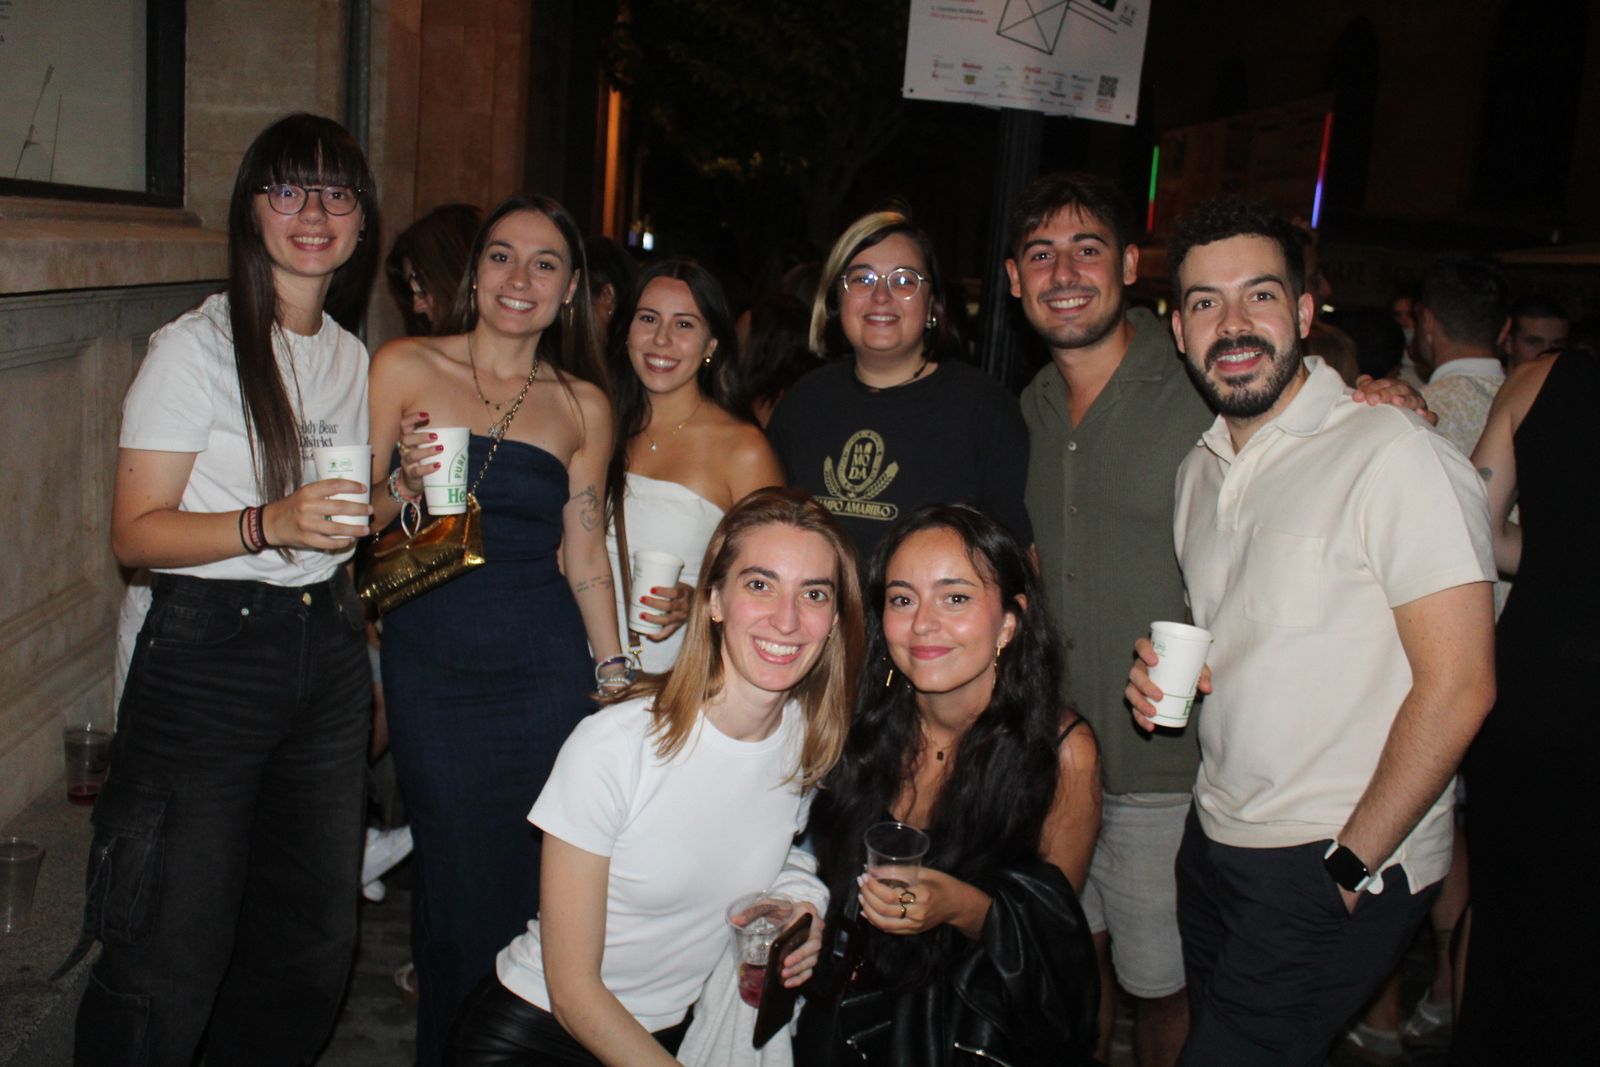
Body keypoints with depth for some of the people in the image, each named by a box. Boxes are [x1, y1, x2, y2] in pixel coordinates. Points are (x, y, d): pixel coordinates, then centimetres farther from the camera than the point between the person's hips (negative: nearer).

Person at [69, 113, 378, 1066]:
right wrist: (268, 524, -26)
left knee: (313, 941, 12)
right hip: (208, 656, -6)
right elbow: (136, 531, -12)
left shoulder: (352, 358, 12)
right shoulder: (198, 347, -7)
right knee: (171, 966, -1)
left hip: (327, 654, 6)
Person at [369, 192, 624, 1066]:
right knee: (456, 873, 2)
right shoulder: (404, 367, 1)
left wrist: (615, 668, 7)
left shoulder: (583, 405, 7)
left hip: (544, 666, 1)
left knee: (534, 872, 5)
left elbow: (585, 552, 10)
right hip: (429, 663, -1)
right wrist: (403, 482, -18)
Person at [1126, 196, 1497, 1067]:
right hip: (1216, 836, 8)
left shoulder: (1393, 454, -16)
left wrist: (1348, 866, -15)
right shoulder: (1201, 470, 9)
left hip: (1342, 868, -7)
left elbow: (1456, 688, -18)